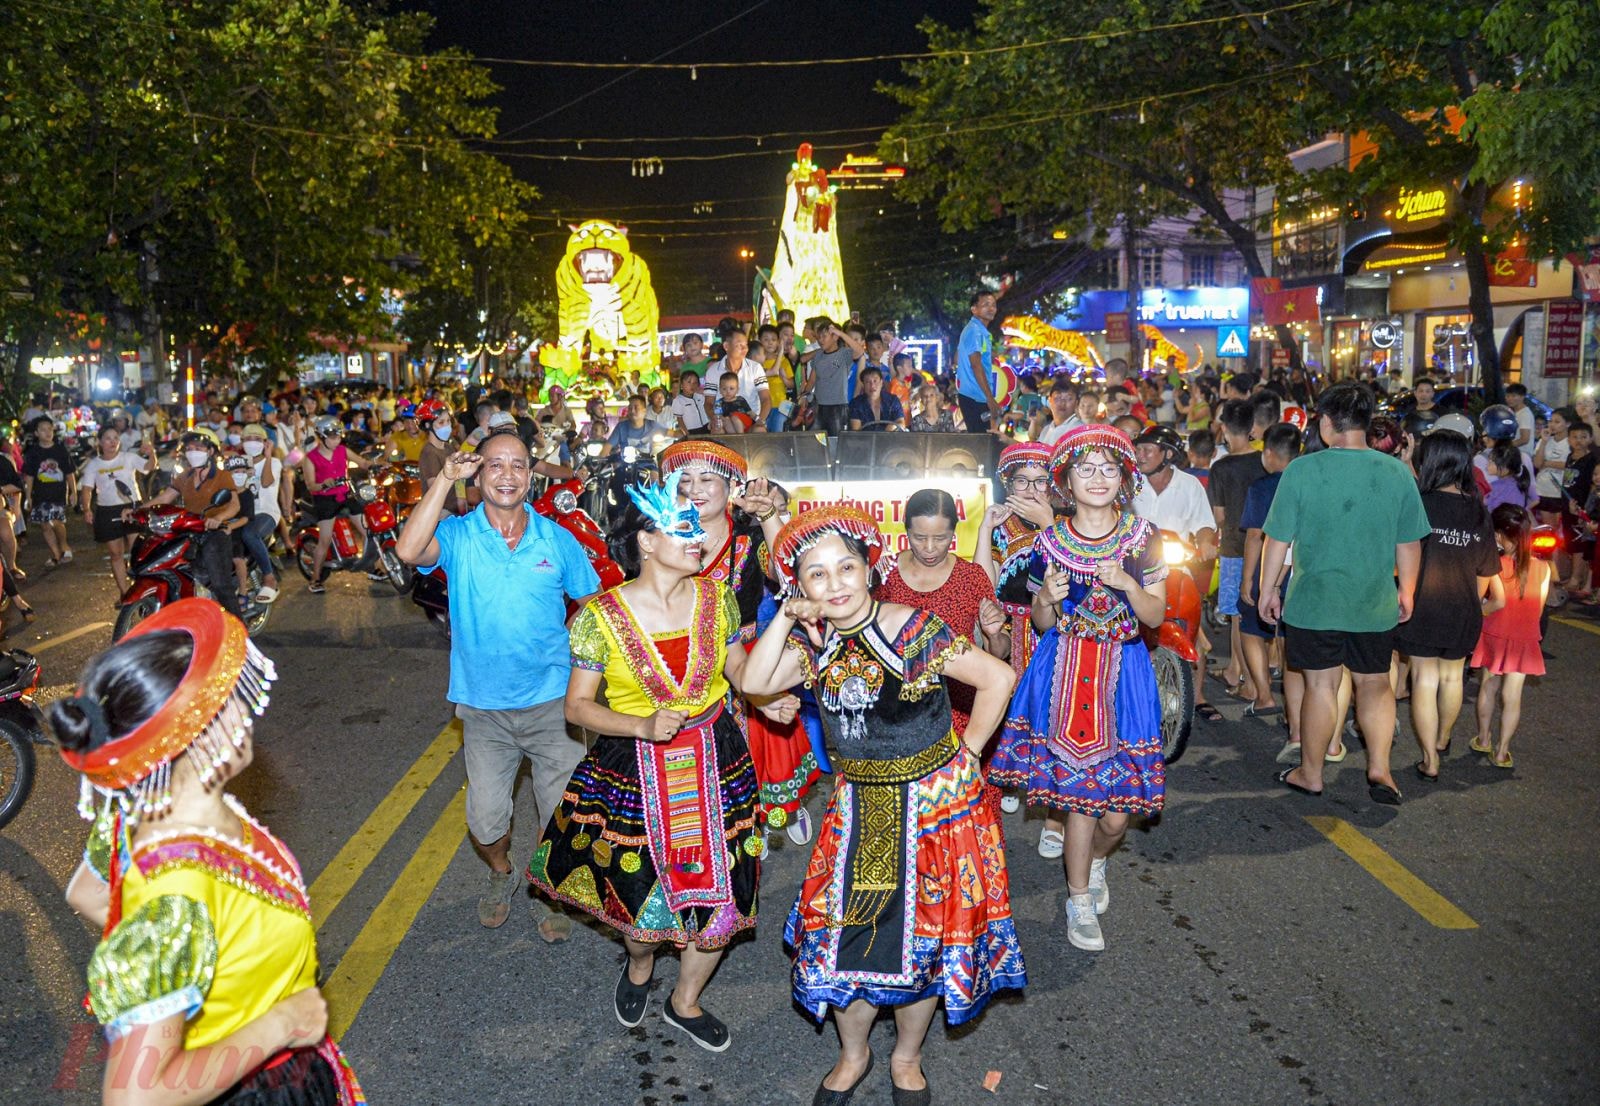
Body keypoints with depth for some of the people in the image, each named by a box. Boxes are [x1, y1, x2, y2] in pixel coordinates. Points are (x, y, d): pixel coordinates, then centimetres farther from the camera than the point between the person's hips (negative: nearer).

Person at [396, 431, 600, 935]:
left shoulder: (558, 540, -4)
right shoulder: (458, 536, -7)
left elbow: (593, 606, 6)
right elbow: (409, 551, -29)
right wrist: (444, 479, -25)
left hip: (553, 704, 0)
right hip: (483, 708, 0)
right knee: (485, 822, 10)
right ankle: (501, 875, 43)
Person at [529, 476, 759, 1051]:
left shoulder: (715, 597, -6)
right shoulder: (601, 615, -15)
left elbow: (740, 667, 7)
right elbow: (577, 706, -8)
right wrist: (644, 726, -23)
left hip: (715, 763, 3)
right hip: (635, 771, -3)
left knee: (720, 893, 11)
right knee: (644, 902, 9)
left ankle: (685, 1002, 41)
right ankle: (638, 967, 49)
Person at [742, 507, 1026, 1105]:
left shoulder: (913, 630, -19)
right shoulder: (814, 641, -3)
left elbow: (999, 678, -16)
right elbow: (755, 683, -15)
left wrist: (968, 747, -9)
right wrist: (786, 618, -19)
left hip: (933, 803, -4)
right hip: (859, 805, 4)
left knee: (924, 934, 10)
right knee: (843, 930, 9)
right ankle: (853, 1054, 36)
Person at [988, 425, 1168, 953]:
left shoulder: (1142, 539, 1)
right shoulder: (1051, 542, 0)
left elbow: (1156, 615, 0)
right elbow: (1041, 623, 5)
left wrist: (1127, 583, -18)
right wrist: (1047, 598, -17)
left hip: (1122, 672, 1)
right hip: (1065, 672, 0)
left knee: (1117, 807, 0)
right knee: (1081, 793, -1)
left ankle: (1096, 861, 36)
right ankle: (1079, 900, 20)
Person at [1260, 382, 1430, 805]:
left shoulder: (1302, 470, -12)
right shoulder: (1398, 473, -4)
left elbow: (1278, 539, -9)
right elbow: (1410, 543, 4)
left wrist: (1268, 589, 4)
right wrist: (1406, 591, 18)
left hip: (1315, 602, -2)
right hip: (1375, 605, 2)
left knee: (1321, 686, 8)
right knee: (1375, 684, 18)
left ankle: (1310, 774, 21)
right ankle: (1379, 770, 13)